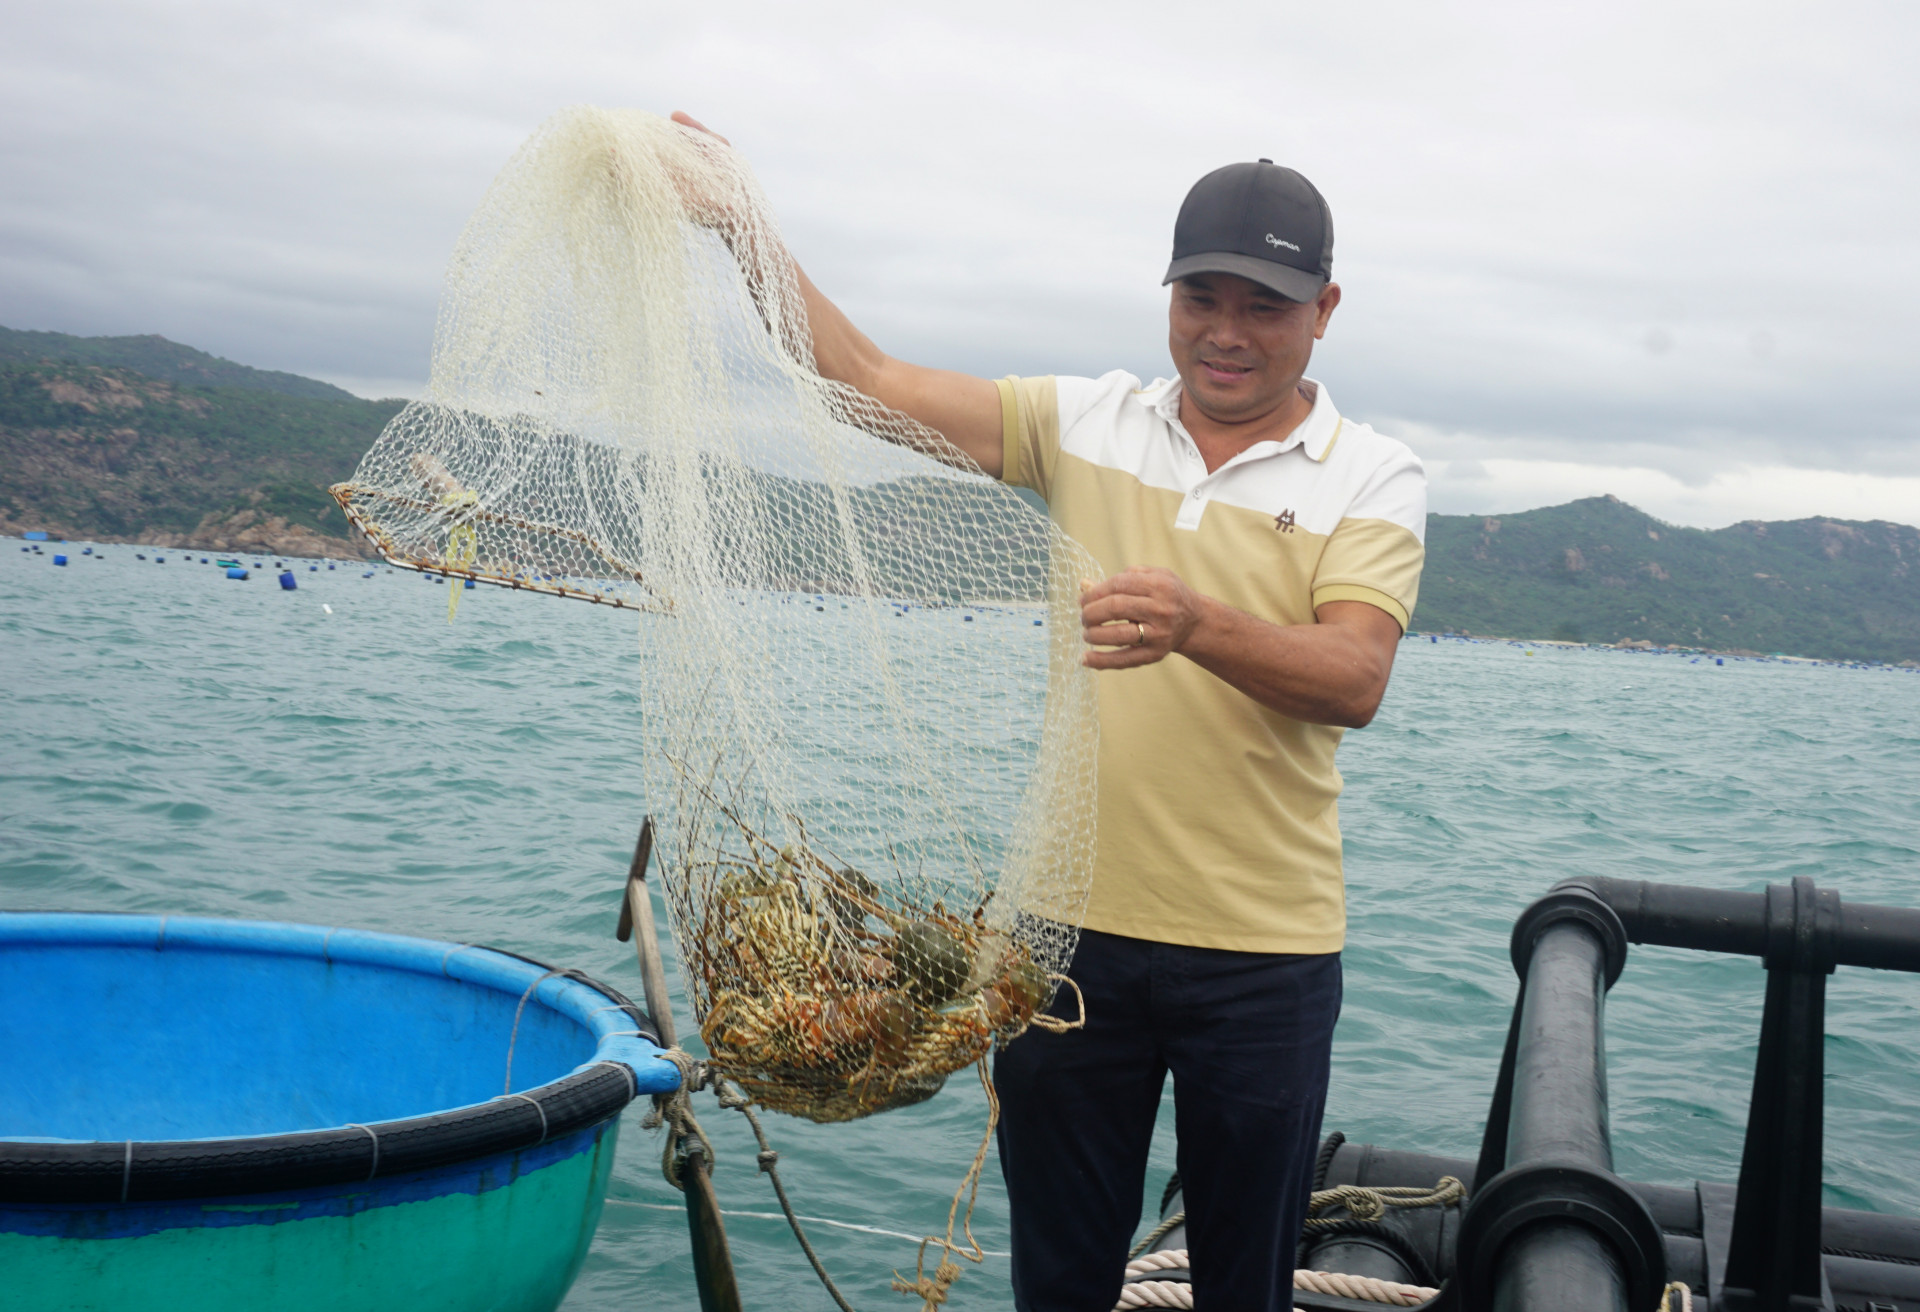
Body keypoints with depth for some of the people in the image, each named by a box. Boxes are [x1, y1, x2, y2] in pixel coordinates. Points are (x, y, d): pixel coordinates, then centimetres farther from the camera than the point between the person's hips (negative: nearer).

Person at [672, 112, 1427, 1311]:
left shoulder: (1374, 480, -2)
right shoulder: (1082, 422, 5)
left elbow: (1355, 680, -18)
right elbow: (873, 383, -1)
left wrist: (1195, 625, -36)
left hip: (1265, 953, -1)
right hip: (1075, 924, 2)